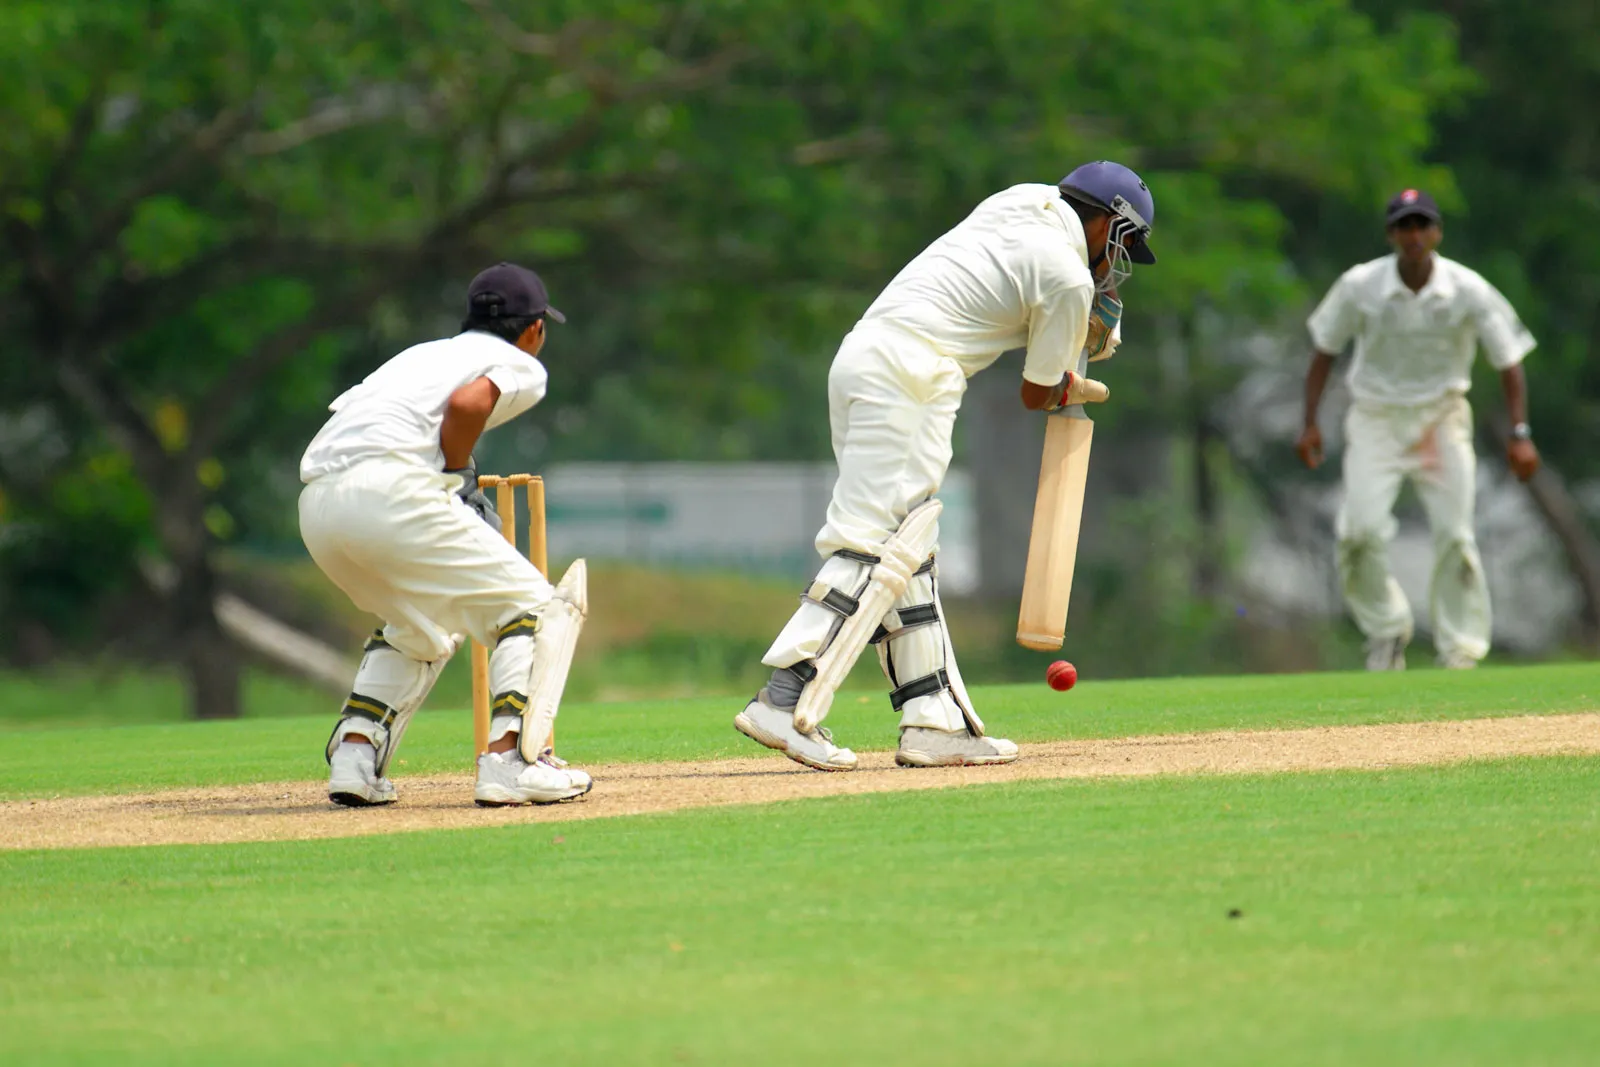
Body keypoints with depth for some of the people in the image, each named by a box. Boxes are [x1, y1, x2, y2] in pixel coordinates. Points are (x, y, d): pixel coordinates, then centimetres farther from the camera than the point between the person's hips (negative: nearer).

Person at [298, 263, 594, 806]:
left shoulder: (425, 353, 34)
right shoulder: (523, 366, 13)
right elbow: (468, 402, -9)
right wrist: (457, 477, 6)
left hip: (316, 506, 7)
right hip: (390, 490, -7)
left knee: (422, 628, 29)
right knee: (530, 605, 4)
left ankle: (353, 757, 14)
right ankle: (509, 757, -11)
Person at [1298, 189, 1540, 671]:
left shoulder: (1469, 291, -11)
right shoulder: (1359, 286, -11)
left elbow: (1509, 360, -4)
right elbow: (1324, 351, 2)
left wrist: (1520, 432, -12)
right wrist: (1310, 424, -2)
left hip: (1442, 418, 0)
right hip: (1376, 418, 0)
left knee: (1454, 534, -9)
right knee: (1363, 527, -18)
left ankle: (1460, 653, 3)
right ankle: (1385, 627, 6)